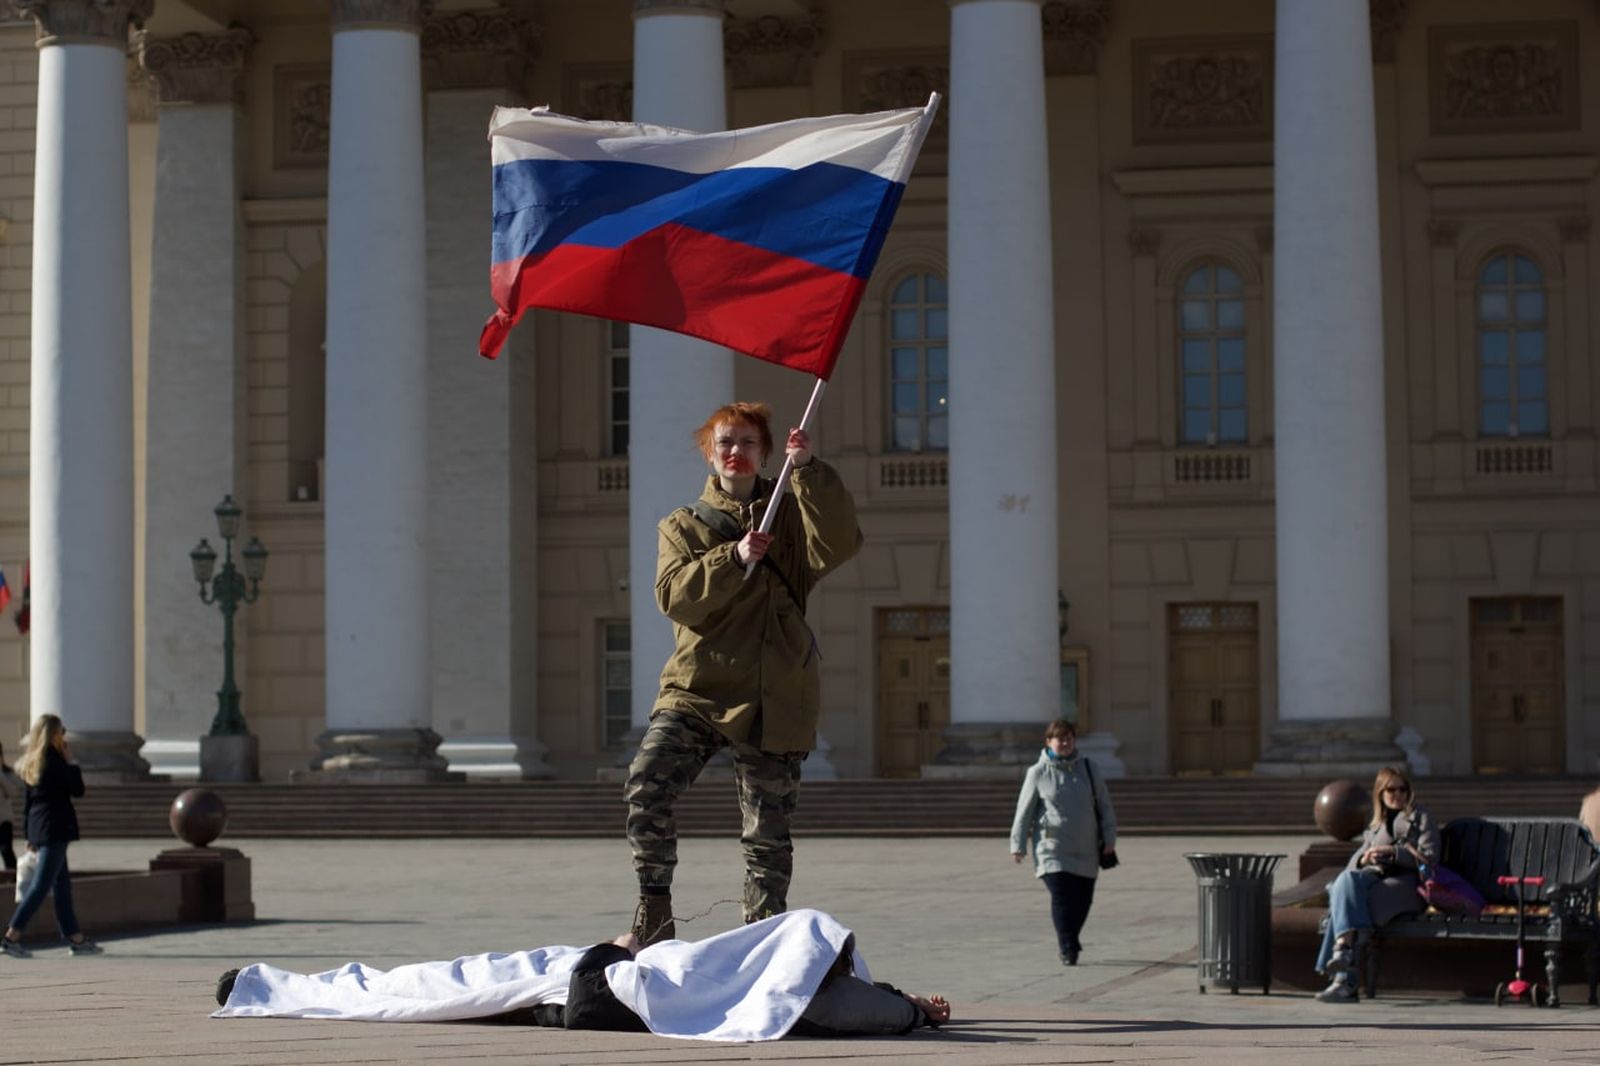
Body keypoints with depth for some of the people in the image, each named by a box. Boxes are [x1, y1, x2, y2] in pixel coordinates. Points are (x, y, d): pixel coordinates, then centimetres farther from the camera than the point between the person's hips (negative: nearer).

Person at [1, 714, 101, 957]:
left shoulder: (31, 764, 11)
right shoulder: (54, 761, -14)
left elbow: (27, 801, 14)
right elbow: (78, 789, -7)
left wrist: (30, 835, 18)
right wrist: (71, 762, 0)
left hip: (38, 828, 9)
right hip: (55, 828, -9)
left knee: (62, 885, 12)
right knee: (42, 885, -7)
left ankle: (75, 939, 16)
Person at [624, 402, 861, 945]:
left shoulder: (791, 514, 12)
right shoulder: (683, 525, 13)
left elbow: (839, 544, -10)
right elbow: (674, 595, -5)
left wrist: (808, 470, -17)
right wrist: (734, 559, -18)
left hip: (771, 699, 0)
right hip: (695, 690, 0)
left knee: (768, 833, 2)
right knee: (646, 788, -20)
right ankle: (654, 915, -8)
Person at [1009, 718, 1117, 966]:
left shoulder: (1087, 768, 7)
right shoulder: (1038, 773, 1)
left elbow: (1104, 805, 10)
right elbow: (1024, 811, 4)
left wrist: (1109, 838, 4)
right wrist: (1018, 845, 1)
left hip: (1085, 849, 3)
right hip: (1052, 849, -3)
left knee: (1082, 899, 7)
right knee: (1061, 898, -15)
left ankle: (1070, 939, 29)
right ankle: (1067, 949, -9)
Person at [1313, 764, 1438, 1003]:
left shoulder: (1420, 817, 15)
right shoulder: (1375, 824, 30)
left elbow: (1429, 857, 2)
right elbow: (1354, 861, 24)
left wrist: (1393, 852, -10)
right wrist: (1365, 858, -2)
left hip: (1406, 882, -4)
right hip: (1374, 876, 4)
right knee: (1347, 879, -33)